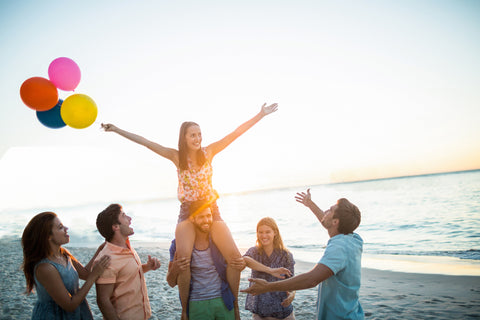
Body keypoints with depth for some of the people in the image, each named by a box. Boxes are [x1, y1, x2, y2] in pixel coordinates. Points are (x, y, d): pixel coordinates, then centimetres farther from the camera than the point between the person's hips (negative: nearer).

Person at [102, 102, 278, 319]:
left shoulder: (208, 152, 0)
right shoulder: (176, 157, 0)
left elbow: (236, 133, -2)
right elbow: (144, 142, 0)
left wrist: (261, 115, -4)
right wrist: (118, 130, 0)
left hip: (211, 211, 1)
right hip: (187, 212, -1)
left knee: (234, 256, -14)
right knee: (182, 258, -26)